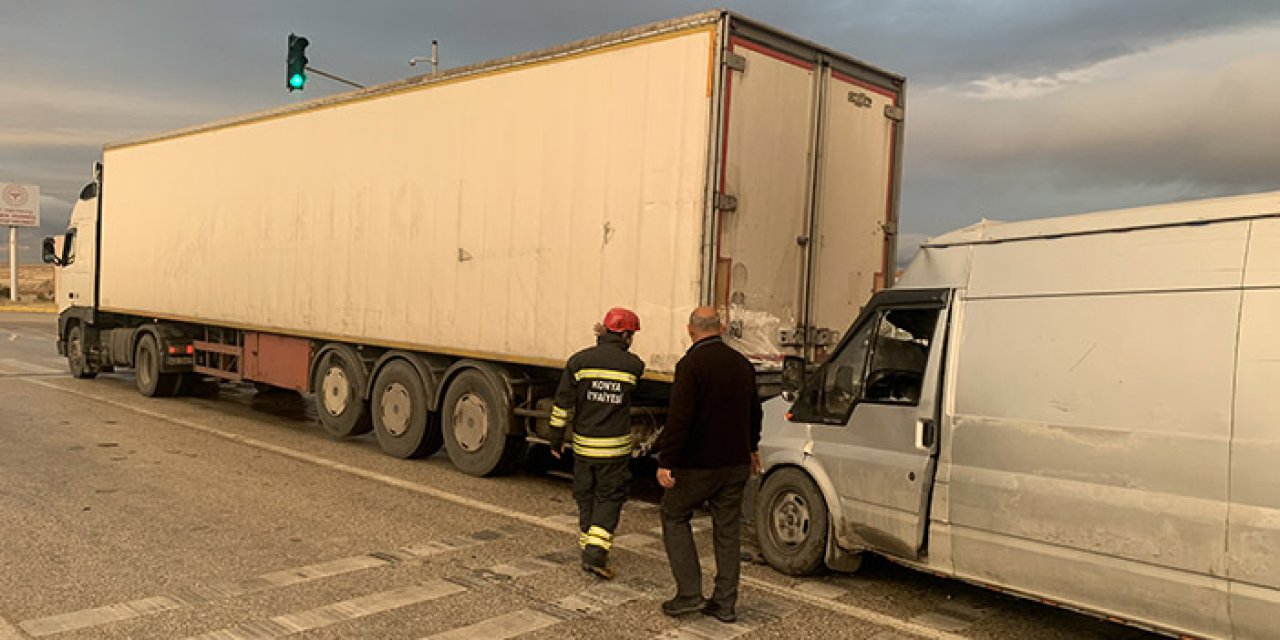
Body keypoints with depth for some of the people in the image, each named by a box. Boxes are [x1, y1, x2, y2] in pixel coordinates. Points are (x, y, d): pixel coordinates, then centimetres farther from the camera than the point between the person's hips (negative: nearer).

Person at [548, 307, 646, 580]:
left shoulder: (579, 361, -5)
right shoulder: (634, 365, -7)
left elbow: (562, 403, -3)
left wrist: (556, 439, 5)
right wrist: (608, 340, 17)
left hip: (583, 444, 2)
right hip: (616, 448, -2)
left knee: (585, 497, 17)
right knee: (610, 498, 8)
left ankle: (588, 547, 26)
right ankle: (596, 551, -4)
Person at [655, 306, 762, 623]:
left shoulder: (691, 364, -15)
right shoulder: (742, 364, 8)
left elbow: (679, 418, -22)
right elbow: (754, 412, 21)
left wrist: (666, 461, -19)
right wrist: (751, 448, 35)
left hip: (697, 464, -6)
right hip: (735, 463, 6)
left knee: (674, 517, 11)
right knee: (728, 529, 12)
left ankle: (689, 593, 5)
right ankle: (725, 603, 17)